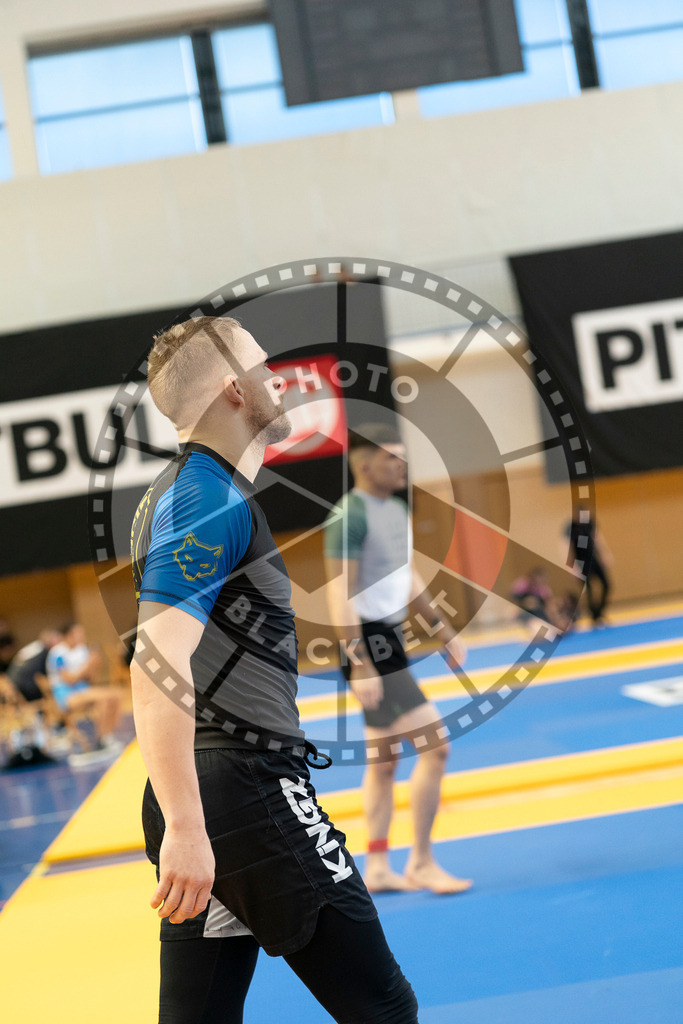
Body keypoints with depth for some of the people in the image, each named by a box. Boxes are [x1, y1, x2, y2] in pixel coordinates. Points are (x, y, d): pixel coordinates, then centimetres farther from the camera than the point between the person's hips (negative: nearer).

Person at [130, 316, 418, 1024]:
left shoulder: (181, 491, 19)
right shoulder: (213, 500, -13)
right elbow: (157, 665, -23)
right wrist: (185, 827, -27)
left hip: (200, 802, 10)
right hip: (246, 786, -10)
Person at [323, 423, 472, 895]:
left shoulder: (396, 508, 12)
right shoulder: (350, 515, -17)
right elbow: (340, 595, -21)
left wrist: (445, 631, 22)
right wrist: (360, 666, -26)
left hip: (390, 636, 10)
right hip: (368, 643, -10)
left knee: (385, 759, 14)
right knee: (434, 743, -11)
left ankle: (377, 867, 23)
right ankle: (421, 864, -2)